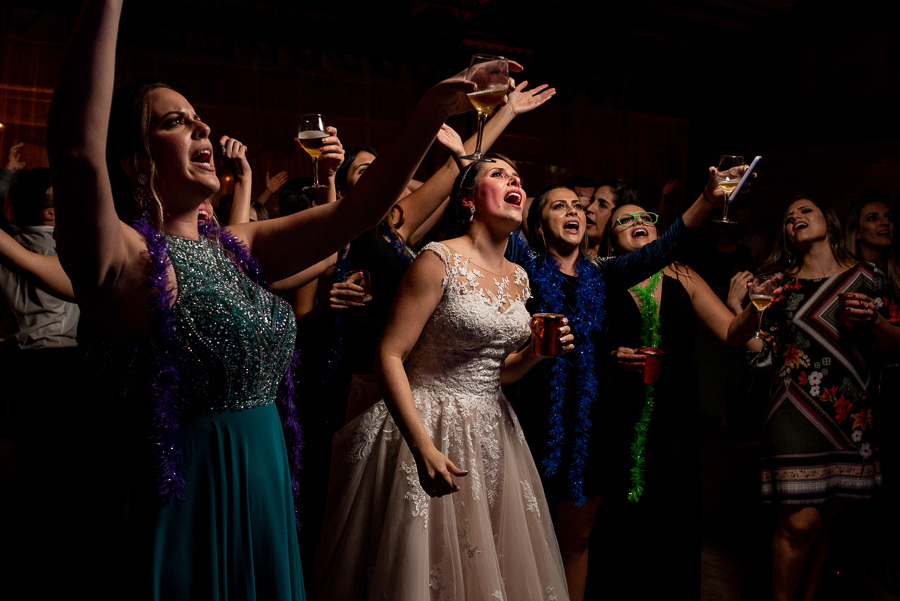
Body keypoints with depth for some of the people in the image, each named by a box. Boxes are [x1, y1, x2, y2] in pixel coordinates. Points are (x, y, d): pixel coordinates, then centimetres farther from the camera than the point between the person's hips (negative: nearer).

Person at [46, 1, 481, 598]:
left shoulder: (238, 247, 4)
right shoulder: (127, 257, -14)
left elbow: (359, 211, -1)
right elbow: (78, 150, -33)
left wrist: (434, 109, -8)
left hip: (265, 492, 7)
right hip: (180, 500, -6)